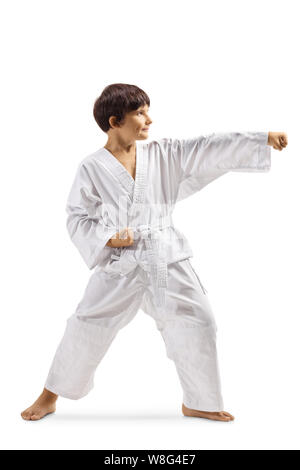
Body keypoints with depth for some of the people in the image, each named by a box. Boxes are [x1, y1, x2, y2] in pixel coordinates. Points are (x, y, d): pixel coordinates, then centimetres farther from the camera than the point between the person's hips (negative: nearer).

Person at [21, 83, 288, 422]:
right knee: (85, 329, 0)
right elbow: (77, 217, 0)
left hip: (167, 262, 3)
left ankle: (198, 403, 21)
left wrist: (264, 139, -7)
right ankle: (50, 397, 23)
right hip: (119, 266, -2)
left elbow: (210, 150, -2)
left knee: (197, 325, 0)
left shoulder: (164, 154, 2)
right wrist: (107, 238, -17)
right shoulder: (91, 168, -4)